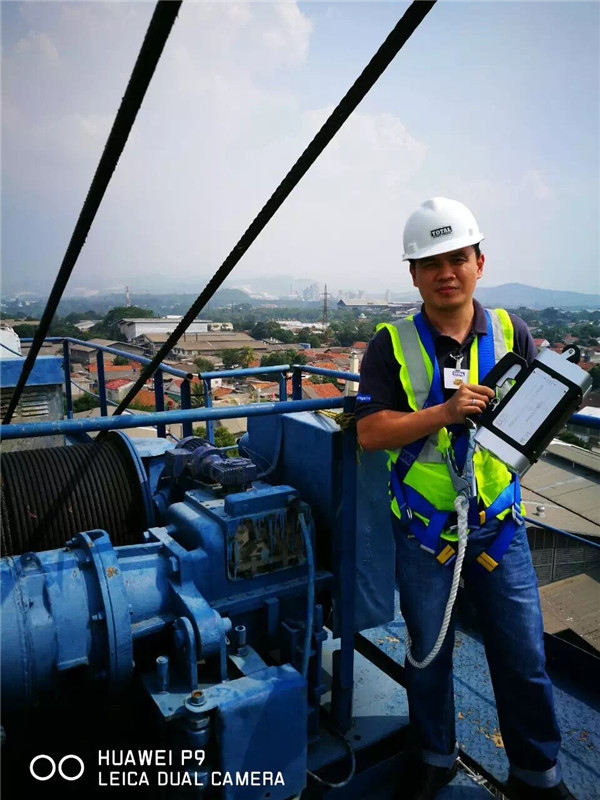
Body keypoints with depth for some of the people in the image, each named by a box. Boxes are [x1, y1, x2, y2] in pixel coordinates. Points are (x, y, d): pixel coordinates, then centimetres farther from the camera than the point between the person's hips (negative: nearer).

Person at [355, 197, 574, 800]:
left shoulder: (511, 334, 1)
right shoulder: (393, 345, -6)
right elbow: (370, 431, -13)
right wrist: (444, 413, -25)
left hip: (498, 524, 2)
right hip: (423, 528, -1)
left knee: (524, 657, 12)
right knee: (427, 653, 17)